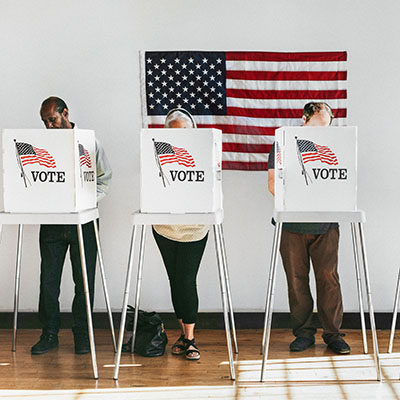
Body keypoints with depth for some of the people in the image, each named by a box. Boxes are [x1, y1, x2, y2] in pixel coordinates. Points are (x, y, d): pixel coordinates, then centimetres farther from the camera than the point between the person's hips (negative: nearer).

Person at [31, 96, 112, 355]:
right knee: (48, 279, 2)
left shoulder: (89, 143, 3)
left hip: (83, 221, -2)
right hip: (51, 221, 2)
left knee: (84, 279, 3)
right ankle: (50, 333, 14)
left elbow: (104, 179, 3)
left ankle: (82, 333, 16)